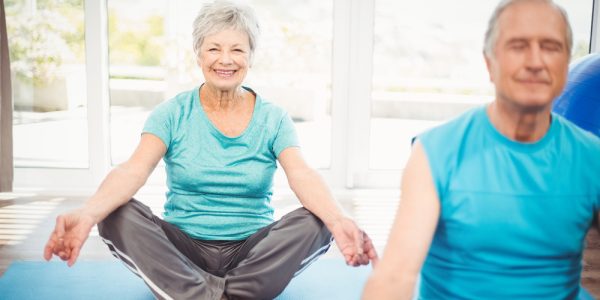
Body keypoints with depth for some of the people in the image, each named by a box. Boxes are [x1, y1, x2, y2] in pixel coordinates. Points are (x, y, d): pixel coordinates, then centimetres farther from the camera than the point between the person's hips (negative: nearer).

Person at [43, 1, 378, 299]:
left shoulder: (273, 118, 0)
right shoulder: (173, 114, -1)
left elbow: (303, 176, -17)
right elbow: (134, 170, -17)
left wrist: (339, 221, -39)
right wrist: (87, 213, -39)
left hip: (253, 252, 0)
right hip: (182, 250, 0)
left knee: (315, 223, -27)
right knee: (118, 214, -26)